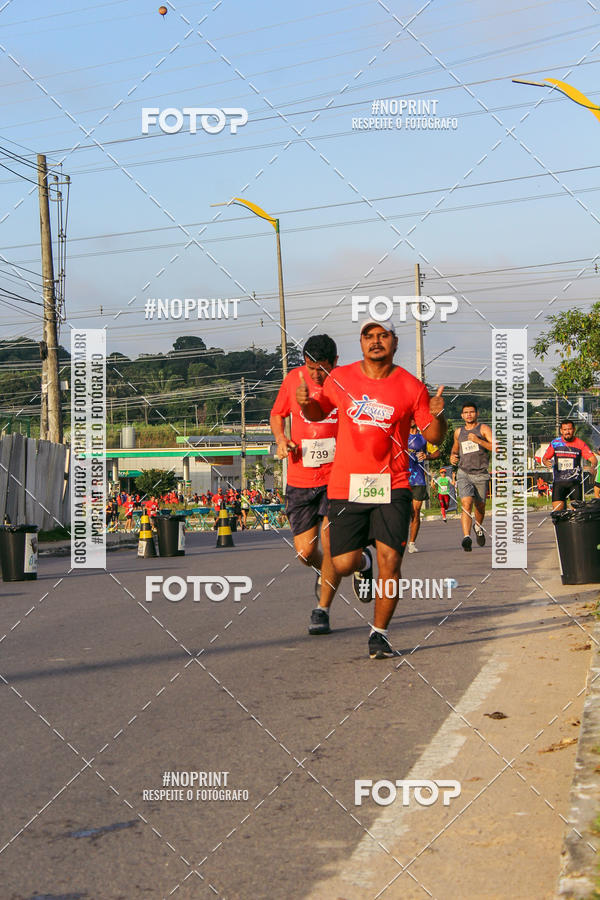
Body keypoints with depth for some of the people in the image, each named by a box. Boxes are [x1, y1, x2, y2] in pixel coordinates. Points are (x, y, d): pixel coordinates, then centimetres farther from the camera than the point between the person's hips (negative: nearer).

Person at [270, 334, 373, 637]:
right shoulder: (293, 379, 1)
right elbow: (277, 414, 17)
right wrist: (281, 438, -2)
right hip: (300, 479, 3)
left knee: (330, 540, -15)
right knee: (305, 552, 1)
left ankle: (322, 610, 3)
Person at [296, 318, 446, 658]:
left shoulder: (411, 387, -1)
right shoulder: (340, 379, 4)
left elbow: (434, 437, 5)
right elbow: (319, 412, 20)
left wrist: (437, 415, -16)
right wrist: (306, 403, -3)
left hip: (392, 486, -1)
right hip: (346, 485, 1)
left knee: (390, 561, -9)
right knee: (343, 566, 0)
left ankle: (379, 633, 7)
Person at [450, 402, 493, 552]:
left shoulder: (483, 429, -1)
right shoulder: (458, 432, 12)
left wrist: (478, 440, -24)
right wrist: (452, 456, 10)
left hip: (481, 474, -1)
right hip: (463, 473, 1)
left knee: (480, 506, 12)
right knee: (466, 504, -19)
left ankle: (478, 527, 44)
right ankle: (466, 537, -29)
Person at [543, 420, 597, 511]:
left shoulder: (580, 444, 0)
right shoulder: (555, 443, 4)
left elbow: (592, 458, -4)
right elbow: (545, 458, 12)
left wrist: (593, 464, -27)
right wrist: (546, 462, -11)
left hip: (575, 482, 0)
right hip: (559, 482, 0)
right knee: (557, 511, -9)